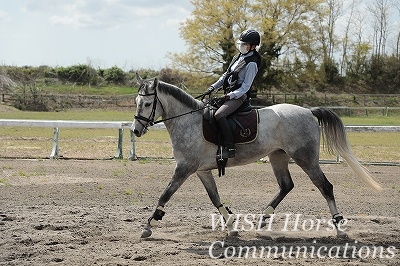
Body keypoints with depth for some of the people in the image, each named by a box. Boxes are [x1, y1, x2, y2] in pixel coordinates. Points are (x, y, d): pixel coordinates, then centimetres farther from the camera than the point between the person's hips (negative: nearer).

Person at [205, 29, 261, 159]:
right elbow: (226, 75, 21)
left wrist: (231, 95, -23)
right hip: (229, 94, 10)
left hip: (239, 96, -10)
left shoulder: (252, 63, -13)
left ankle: (229, 148, -29)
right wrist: (214, 87, 11)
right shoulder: (239, 56, 15)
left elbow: (246, 86, -16)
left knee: (219, 115, -29)